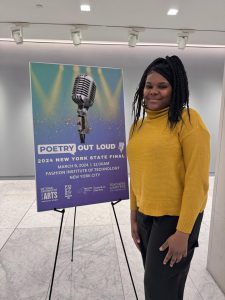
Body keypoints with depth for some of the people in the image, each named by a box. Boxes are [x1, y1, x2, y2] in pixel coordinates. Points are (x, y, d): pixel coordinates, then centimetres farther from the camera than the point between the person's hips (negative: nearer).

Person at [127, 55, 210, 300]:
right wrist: (134, 215, 10)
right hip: (145, 216, 6)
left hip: (176, 217, -5)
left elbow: (197, 179, -15)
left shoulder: (188, 120, -12)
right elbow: (137, 175, 9)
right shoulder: (138, 124, 6)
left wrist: (183, 232, -15)